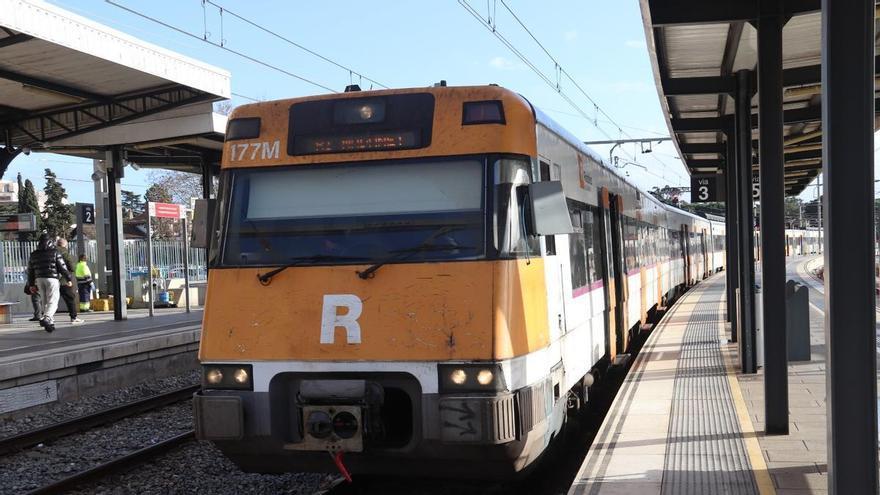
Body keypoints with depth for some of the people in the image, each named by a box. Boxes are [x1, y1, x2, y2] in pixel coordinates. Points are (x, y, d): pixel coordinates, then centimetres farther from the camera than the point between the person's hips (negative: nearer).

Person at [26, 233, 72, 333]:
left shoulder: (34, 254, 10)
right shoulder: (55, 253, -4)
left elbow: (30, 270, 12)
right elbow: (62, 267, -6)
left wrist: (31, 284, 18)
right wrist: (68, 279, 3)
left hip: (39, 279, 5)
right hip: (52, 278, -5)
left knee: (44, 301, 16)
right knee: (53, 301, -7)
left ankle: (50, 322, 18)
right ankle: (46, 318, -30)